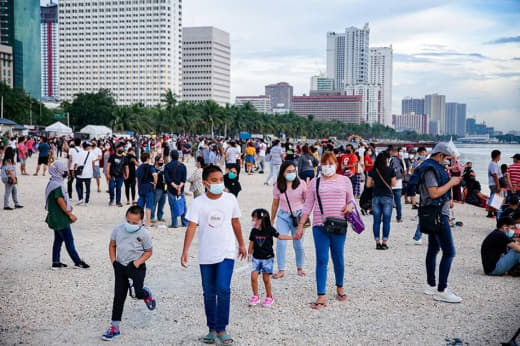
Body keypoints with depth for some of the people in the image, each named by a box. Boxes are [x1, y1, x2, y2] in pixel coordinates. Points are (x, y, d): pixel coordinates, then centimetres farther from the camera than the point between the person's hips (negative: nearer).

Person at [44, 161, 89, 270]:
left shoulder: (52, 183, 11)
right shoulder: (57, 185, -21)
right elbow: (60, 201, -23)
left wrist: (67, 206, 12)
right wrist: (70, 214, -17)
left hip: (56, 218, 10)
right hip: (60, 218, -10)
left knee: (58, 240, 15)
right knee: (69, 240, -2)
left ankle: (55, 263, 20)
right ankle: (77, 262, 6)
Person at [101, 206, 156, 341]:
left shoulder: (144, 234, -10)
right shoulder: (118, 229, 0)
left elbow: (148, 252, -1)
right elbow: (112, 245, 14)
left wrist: (138, 262, -15)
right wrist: (113, 261, 3)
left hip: (136, 266, -4)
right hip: (120, 266, 4)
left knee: (135, 293, -19)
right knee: (118, 296, 5)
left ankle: (146, 294, 21)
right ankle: (114, 327, 13)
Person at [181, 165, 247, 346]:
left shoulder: (230, 199, -1)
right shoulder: (198, 203, -7)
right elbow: (191, 227, -14)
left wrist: (241, 244, 20)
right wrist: (185, 251, -24)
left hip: (227, 253, 0)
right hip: (206, 255, 1)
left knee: (223, 290, -12)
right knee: (209, 293, 10)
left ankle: (221, 329, 0)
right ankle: (212, 329, 23)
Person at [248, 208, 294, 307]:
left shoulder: (270, 230, -9)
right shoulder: (254, 231, -1)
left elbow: (279, 236, 2)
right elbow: (251, 243, 10)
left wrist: (293, 237, -3)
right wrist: (249, 254, 17)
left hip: (268, 258, -2)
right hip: (256, 258, 3)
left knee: (266, 279, 1)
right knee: (253, 277, -7)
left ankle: (269, 297, 19)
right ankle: (256, 296, 11)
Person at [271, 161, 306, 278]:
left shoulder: (301, 184, -4)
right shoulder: (278, 186, 0)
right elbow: (275, 204, 10)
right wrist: (271, 220, 15)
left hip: (298, 215, -1)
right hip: (283, 216, 1)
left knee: (298, 245, 4)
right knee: (280, 243, -9)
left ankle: (300, 268, 25)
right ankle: (281, 270, 1)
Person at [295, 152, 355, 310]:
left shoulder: (344, 180, 9)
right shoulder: (315, 182, 8)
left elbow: (351, 199, 18)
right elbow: (308, 206, 8)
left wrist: (350, 206, -7)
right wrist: (300, 226, 2)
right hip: (319, 226, 0)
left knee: (338, 259, 8)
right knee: (321, 261, -3)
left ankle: (340, 287, 34)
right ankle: (321, 297, -2)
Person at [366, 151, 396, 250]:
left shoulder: (372, 171, 0)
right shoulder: (391, 171, -6)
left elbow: (368, 185, 1)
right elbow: (394, 184, 0)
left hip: (376, 197, 2)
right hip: (387, 197, -2)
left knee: (376, 220, 7)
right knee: (386, 221, 3)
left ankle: (377, 243, 8)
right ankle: (384, 243, 2)